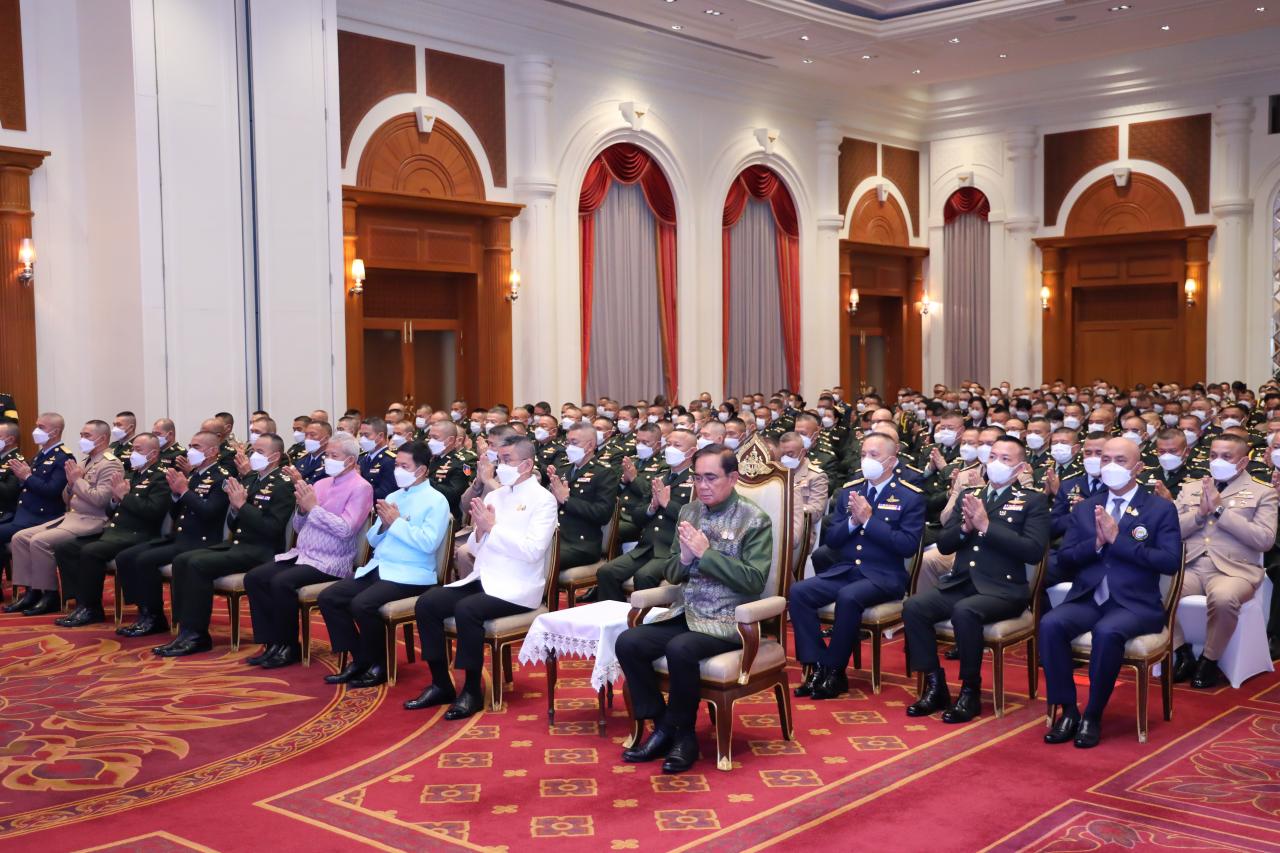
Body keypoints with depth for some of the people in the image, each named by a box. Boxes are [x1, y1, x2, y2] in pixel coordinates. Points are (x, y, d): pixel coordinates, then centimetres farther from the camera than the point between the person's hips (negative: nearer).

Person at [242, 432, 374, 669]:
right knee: (254, 578, -9)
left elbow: (346, 529, -20)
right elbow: (299, 526, 17)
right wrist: (302, 506, -3)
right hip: (302, 554, 8)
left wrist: (313, 507, -16)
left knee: (281, 582, -28)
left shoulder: (360, 488, -7)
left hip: (330, 562, -8)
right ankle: (272, 643, -3)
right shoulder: (322, 483, 15)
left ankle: (290, 647, -10)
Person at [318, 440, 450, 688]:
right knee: (328, 598, -6)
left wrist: (397, 523, -13)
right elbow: (372, 539, 16)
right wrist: (384, 524, -4)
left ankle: (378, 664, -6)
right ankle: (360, 659, 4)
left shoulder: (436, 501, -5)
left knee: (361, 604, -29)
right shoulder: (393, 497, 17)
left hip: (410, 575, -8)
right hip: (377, 567, 8)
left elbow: (428, 543, -19)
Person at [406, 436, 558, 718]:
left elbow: (532, 551, -19)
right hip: (483, 578, 7)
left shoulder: (543, 500, -6)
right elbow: (476, 549, 16)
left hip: (517, 587, -7)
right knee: (425, 604, -11)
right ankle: (441, 684, 0)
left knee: (465, 610, -31)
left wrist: (492, 527, -17)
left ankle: (472, 691, -16)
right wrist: (479, 529, -5)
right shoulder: (493, 496, 14)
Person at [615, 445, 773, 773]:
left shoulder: (754, 520, -6)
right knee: (627, 642, -15)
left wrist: (706, 553, -18)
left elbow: (755, 580, -15)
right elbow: (672, 574, 14)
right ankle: (662, 726, -2)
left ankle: (682, 735, -10)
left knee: (680, 649, -33)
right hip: (688, 614, 6)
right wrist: (685, 556, -9)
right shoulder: (689, 512, 11)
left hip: (729, 622, -6)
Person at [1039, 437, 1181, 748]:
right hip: (1087, 599, 4)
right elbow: (1065, 557, 9)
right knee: (1050, 624, -27)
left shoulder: (1161, 508, 4)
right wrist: (1096, 542, -10)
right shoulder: (1084, 508, 16)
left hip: (1135, 604, -4)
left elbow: (1170, 562, -9)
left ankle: (1093, 716, -17)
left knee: (1107, 631, -36)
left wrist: (1117, 539, -14)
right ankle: (1068, 710, -14)